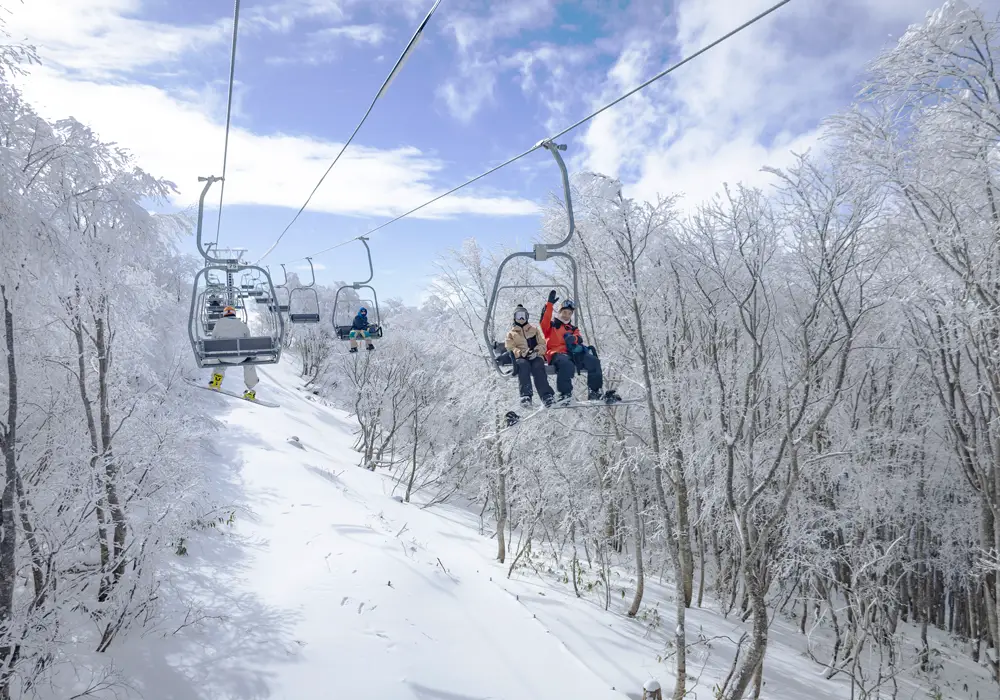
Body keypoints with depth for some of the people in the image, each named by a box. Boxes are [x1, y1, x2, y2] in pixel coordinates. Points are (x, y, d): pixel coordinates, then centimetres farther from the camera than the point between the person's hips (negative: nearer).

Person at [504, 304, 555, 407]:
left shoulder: (534, 329, 26)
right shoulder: (511, 333, 23)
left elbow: (542, 344, 16)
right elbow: (510, 348, 7)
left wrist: (536, 351, -8)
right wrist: (522, 352, -14)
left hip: (535, 356, 1)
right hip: (520, 358, -1)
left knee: (538, 366, -36)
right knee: (523, 364, -39)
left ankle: (546, 395, -49)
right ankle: (526, 395, -49)